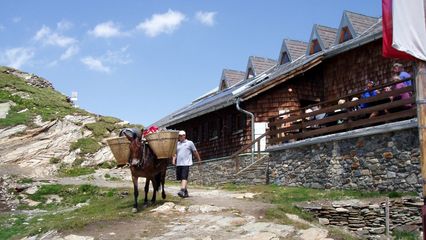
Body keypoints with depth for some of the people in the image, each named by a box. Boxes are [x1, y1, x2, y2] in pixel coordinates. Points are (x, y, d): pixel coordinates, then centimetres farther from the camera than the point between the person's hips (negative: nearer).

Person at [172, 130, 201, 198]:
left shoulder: (189, 143, 3)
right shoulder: (177, 144, 16)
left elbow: (195, 152, 10)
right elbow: (175, 153, 19)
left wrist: (199, 160, 16)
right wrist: (174, 160, 2)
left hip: (186, 163, -5)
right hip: (178, 164, 6)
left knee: (184, 177, -17)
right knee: (181, 178, 7)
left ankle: (182, 191, -26)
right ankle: (186, 192, 17)